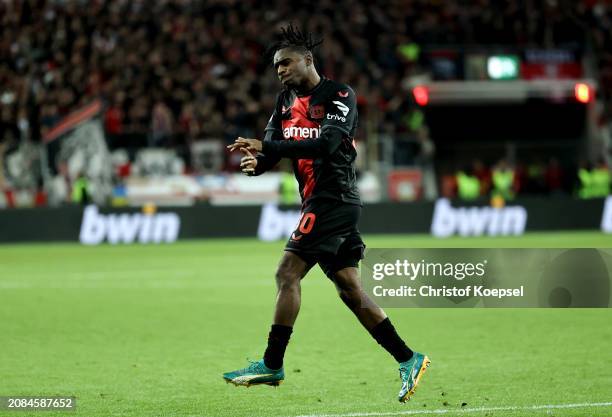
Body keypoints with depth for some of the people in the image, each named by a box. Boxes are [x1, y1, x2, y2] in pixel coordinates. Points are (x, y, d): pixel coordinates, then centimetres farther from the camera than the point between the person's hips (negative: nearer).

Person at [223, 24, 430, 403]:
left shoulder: (339, 95, -10)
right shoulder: (286, 101, 15)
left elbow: (328, 144, -24)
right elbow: (271, 150, 9)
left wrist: (267, 147, -30)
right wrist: (256, 162, -16)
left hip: (334, 198, -9)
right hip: (319, 201, 9)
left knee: (288, 273, -11)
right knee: (350, 289, 6)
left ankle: (272, 365, -8)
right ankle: (408, 360, 8)